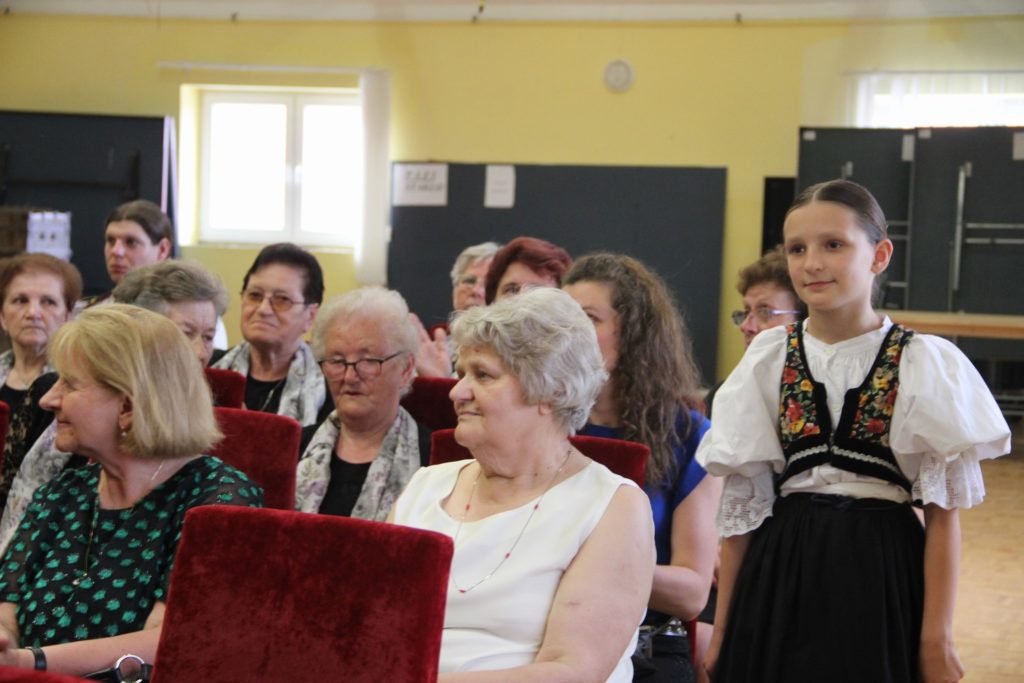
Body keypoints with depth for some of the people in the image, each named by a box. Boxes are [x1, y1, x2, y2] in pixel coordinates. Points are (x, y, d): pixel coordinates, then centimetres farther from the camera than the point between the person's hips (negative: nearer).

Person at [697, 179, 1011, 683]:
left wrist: (938, 639, -6)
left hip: (883, 583, -2)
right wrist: (722, 631, 6)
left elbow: (943, 512, -4)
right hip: (782, 581, 2)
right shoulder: (767, 361, 2)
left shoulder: (922, 364, -4)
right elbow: (741, 507, 5)